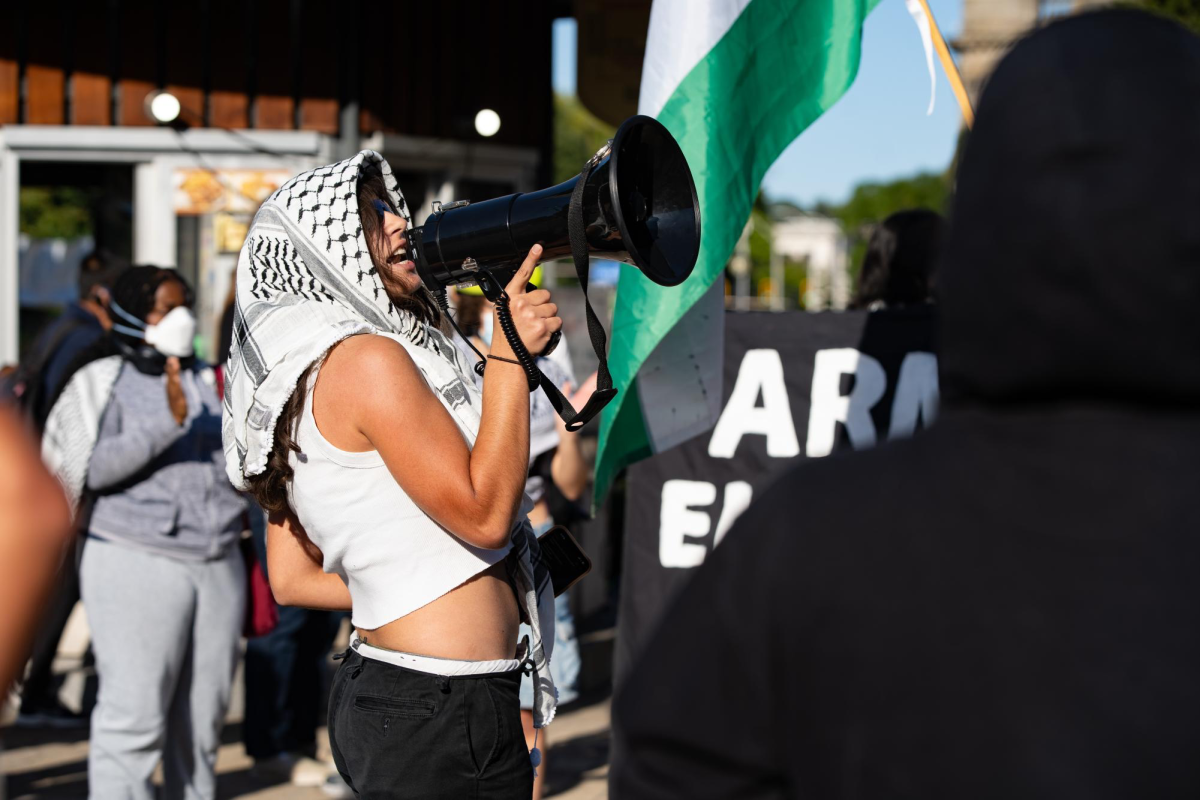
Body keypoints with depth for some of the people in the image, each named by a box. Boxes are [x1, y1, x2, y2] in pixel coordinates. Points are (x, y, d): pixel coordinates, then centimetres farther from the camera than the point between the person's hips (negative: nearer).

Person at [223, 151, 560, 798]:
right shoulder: (366, 358, -15)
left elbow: (291, 579, 15)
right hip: (443, 711, -10)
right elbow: (485, 513, -18)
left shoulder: (305, 369, 14)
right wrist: (511, 353, -16)